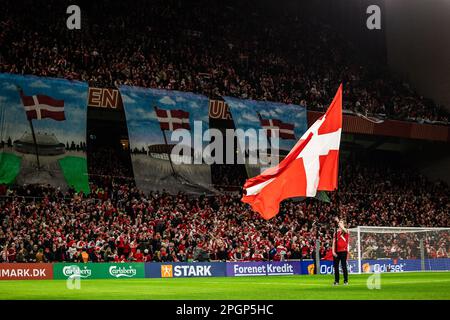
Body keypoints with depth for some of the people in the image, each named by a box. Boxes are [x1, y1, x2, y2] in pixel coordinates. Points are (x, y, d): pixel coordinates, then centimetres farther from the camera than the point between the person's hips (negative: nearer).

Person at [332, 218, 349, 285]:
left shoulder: (346, 231, 2)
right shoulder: (336, 232, 14)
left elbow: (343, 229, -24)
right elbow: (334, 242, 11)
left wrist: (338, 221, -18)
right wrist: (333, 251, 1)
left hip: (343, 251, -4)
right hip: (336, 252, 4)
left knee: (344, 266, -5)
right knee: (336, 266, 5)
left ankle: (346, 281, 1)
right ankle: (336, 281, 11)